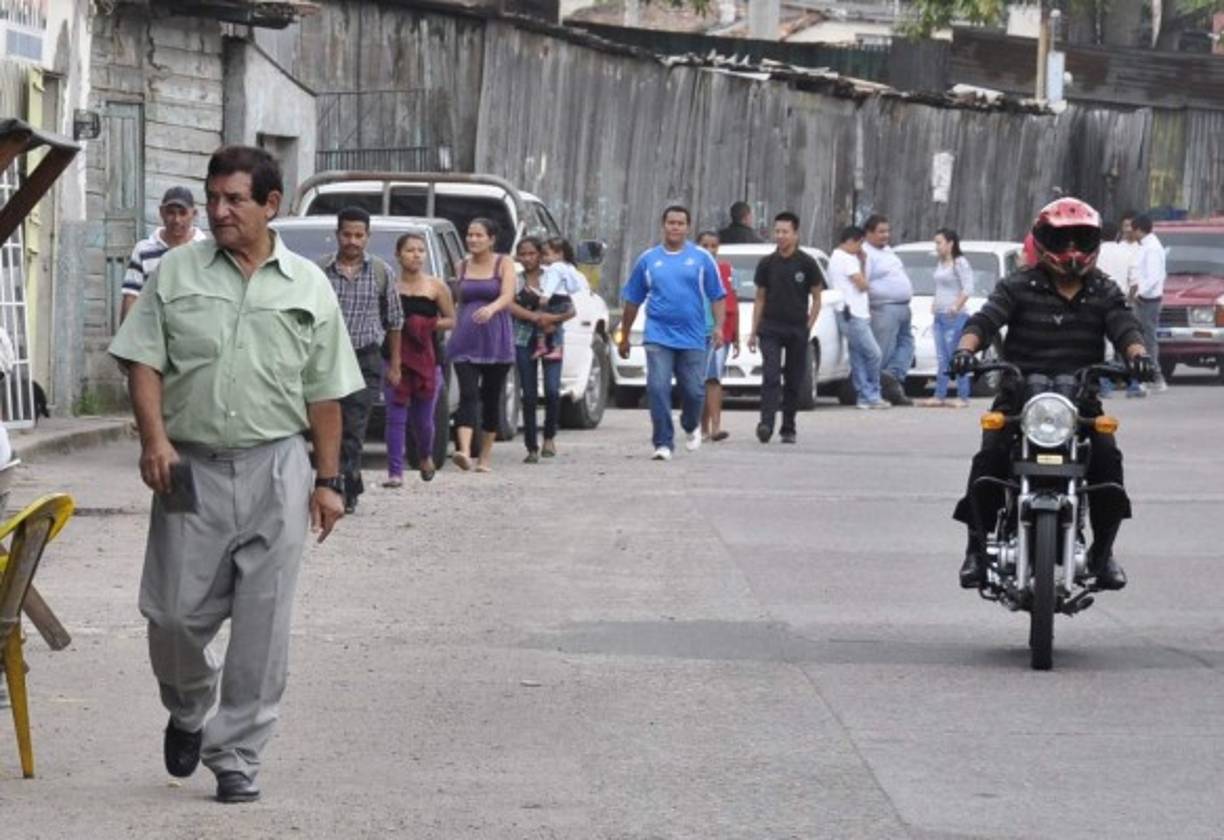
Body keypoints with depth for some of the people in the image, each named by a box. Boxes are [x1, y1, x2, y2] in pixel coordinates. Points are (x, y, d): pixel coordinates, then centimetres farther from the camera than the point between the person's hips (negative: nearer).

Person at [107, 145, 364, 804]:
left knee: (262, 626, -1)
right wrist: (154, 439, -13)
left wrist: (328, 481, 6)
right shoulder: (177, 272, 5)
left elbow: (324, 395, 9)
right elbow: (144, 361, 2)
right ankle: (187, 711, 31)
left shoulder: (308, 287, 7)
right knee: (175, 612, 1)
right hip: (190, 468, 0)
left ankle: (236, 755, 8)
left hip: (275, 470, 0)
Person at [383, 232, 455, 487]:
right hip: (396, 358, -1)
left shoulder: (436, 287, 4)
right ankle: (395, 472, -4)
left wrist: (428, 325, -11)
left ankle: (425, 456, 37)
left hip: (427, 358, 1)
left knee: (423, 418, 7)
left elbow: (451, 320, 8)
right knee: (396, 418, -6)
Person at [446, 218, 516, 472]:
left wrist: (491, 308, -36)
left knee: (491, 398, 7)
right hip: (465, 341, 2)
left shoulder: (504, 264, 0)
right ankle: (464, 451, -29)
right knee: (468, 395, -14)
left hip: (495, 341, -2)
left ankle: (485, 456, 18)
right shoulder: (463, 266, 11)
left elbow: (507, 296, -16)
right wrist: (454, 333, 19)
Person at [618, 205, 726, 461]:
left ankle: (691, 427, 34)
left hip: (692, 339, 0)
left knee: (693, 391, 3)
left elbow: (717, 296, 4)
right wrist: (624, 338, 15)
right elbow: (633, 301, 13)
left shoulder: (701, 258, 4)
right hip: (658, 338, 0)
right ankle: (663, 443, -6)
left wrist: (719, 326, -11)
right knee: (658, 388, -12)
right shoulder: (648, 259, 7)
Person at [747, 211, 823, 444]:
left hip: (797, 330, 0)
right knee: (770, 378, -14)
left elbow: (816, 298, 5)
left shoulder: (806, 263, -1)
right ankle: (766, 424, -24)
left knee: (793, 382, 5)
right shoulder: (767, 263, 4)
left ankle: (788, 429, 13)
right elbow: (760, 298, 10)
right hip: (770, 328, 0)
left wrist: (808, 326, -4)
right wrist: (753, 331, 6)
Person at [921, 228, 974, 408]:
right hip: (940, 316, 8)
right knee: (941, 358, 8)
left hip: (955, 317, -8)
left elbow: (968, 289, -15)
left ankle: (963, 397, -4)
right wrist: (934, 303, 11)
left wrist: (956, 306, -21)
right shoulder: (940, 263, 16)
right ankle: (939, 396, 10)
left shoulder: (960, 263, -9)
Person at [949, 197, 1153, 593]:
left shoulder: (1104, 293, 10)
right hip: (1019, 394, -1)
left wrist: (1138, 353, -28)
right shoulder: (1019, 287, 3)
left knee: (1107, 457, -19)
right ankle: (977, 545, -6)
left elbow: (1124, 327, -4)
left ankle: (1103, 550, -1)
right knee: (990, 457, -21)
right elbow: (986, 319, -10)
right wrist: (966, 348, -31)